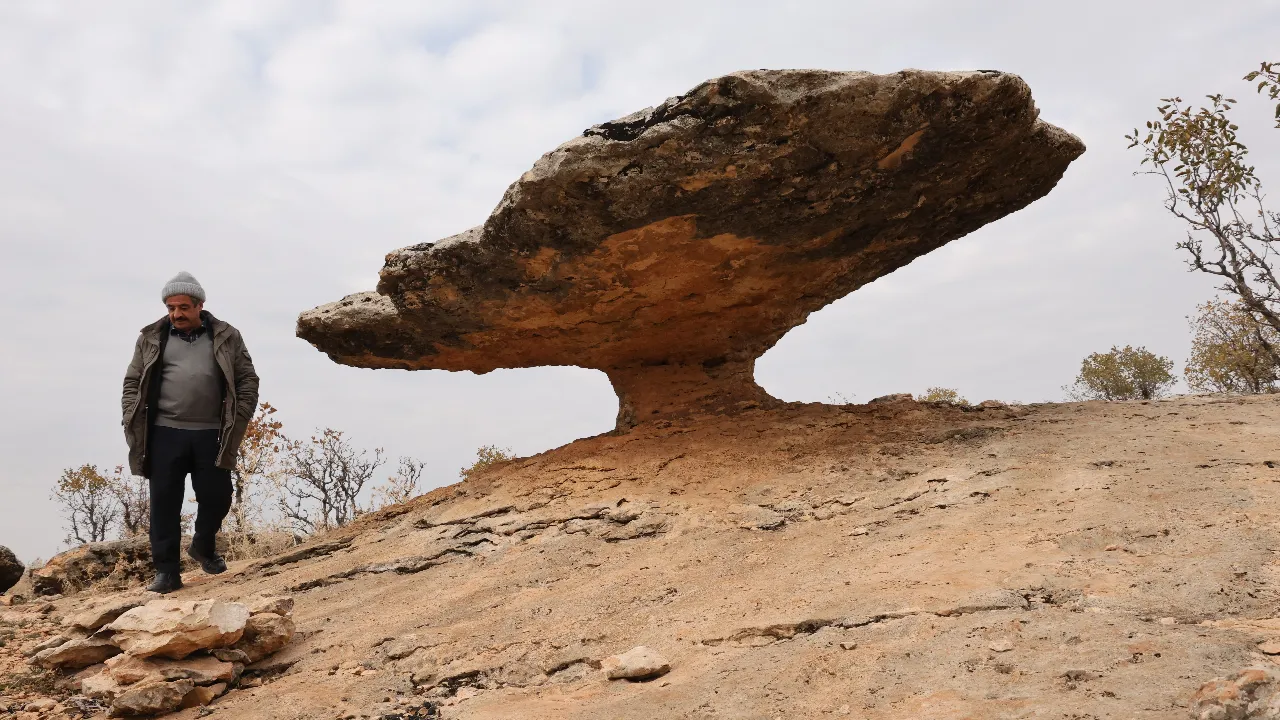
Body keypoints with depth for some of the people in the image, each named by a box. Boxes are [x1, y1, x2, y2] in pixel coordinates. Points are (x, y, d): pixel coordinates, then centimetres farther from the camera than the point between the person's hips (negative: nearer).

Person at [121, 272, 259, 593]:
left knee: (217, 497, 4)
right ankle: (167, 571, 12)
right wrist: (133, 423, -1)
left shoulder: (226, 337, 6)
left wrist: (239, 420, -4)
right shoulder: (152, 338, 8)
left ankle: (203, 546, 33)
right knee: (165, 503, 2)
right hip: (165, 434, 0)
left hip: (211, 434, 0)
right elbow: (132, 382, 10)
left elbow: (248, 381, 6)